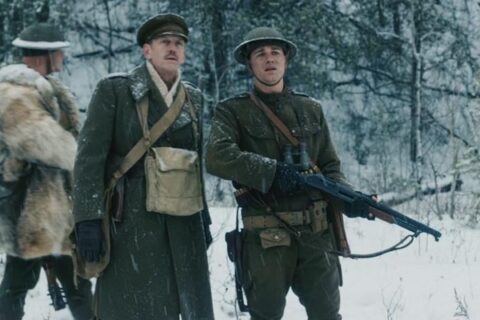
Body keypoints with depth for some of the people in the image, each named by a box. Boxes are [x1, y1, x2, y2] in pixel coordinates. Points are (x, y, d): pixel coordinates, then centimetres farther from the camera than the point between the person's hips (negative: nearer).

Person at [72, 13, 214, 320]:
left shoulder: (193, 98, 13)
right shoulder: (114, 90, -5)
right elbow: (90, 156, -10)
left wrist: (203, 217, 17)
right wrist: (89, 220, -17)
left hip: (183, 223, 5)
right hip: (131, 220, -5)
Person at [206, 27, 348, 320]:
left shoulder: (311, 110, 13)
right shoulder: (234, 112, 1)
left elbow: (330, 168, 14)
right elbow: (218, 157, -17)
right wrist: (273, 171, -23)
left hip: (316, 233, 3)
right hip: (266, 237, -3)